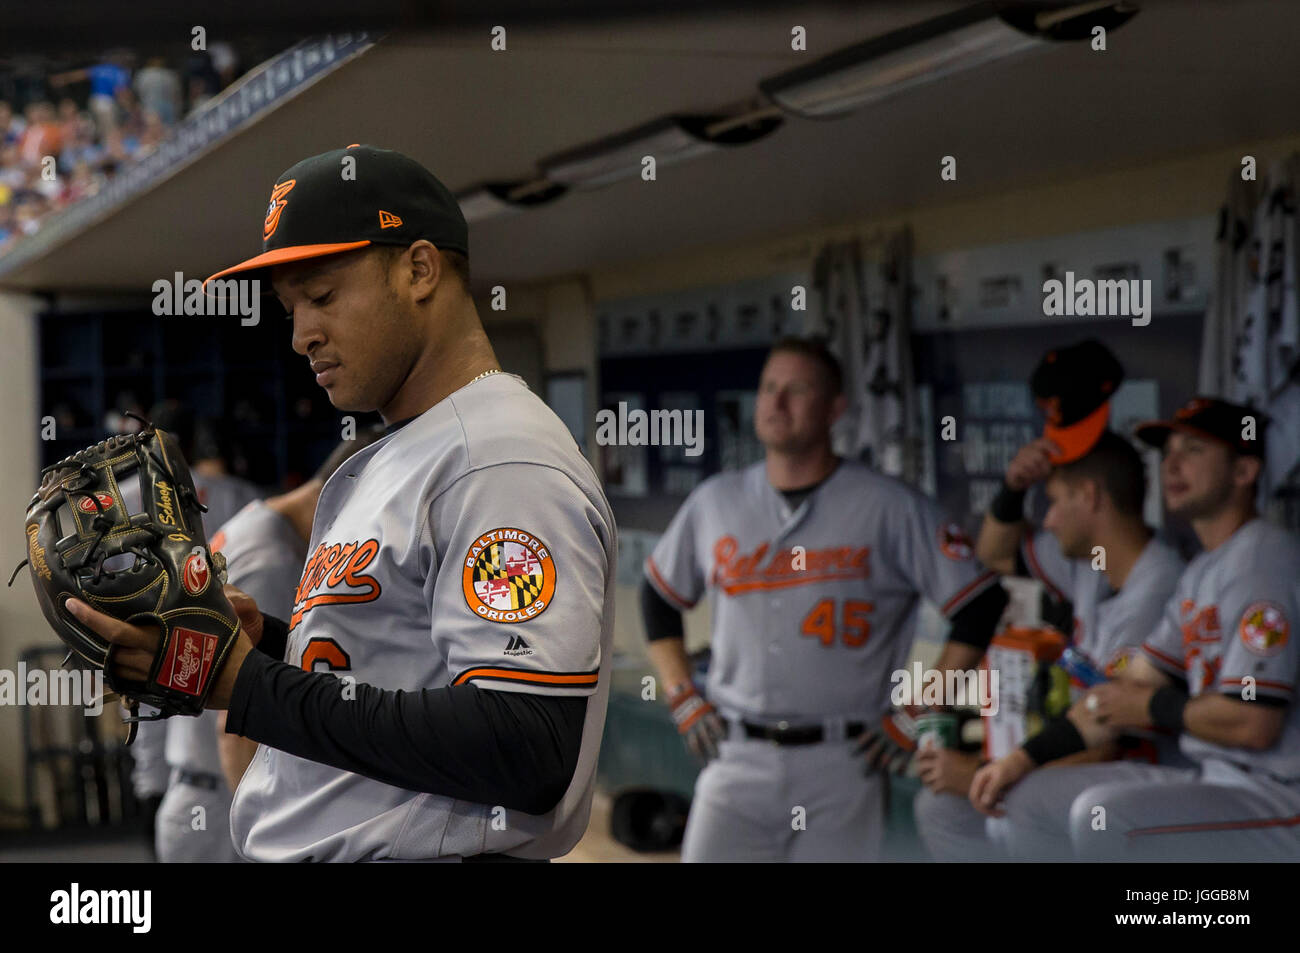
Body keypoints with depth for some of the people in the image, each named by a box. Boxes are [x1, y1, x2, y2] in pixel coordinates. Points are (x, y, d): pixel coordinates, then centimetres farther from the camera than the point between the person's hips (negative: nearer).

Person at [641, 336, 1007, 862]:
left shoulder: (891, 507, -3)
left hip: (842, 762, -2)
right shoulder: (714, 502, 7)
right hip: (737, 756, 3)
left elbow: (980, 602, -2)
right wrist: (682, 696, 11)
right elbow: (659, 596, 21)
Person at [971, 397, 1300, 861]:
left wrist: (1152, 708, -5)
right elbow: (1128, 691, 19)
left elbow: (1254, 724, -23)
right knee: (1032, 801, 10)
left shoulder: (1262, 559, -15)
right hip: (1207, 779, 10)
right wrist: (1019, 761, 12)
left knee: (1102, 814, -30)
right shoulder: (1200, 572, 17)